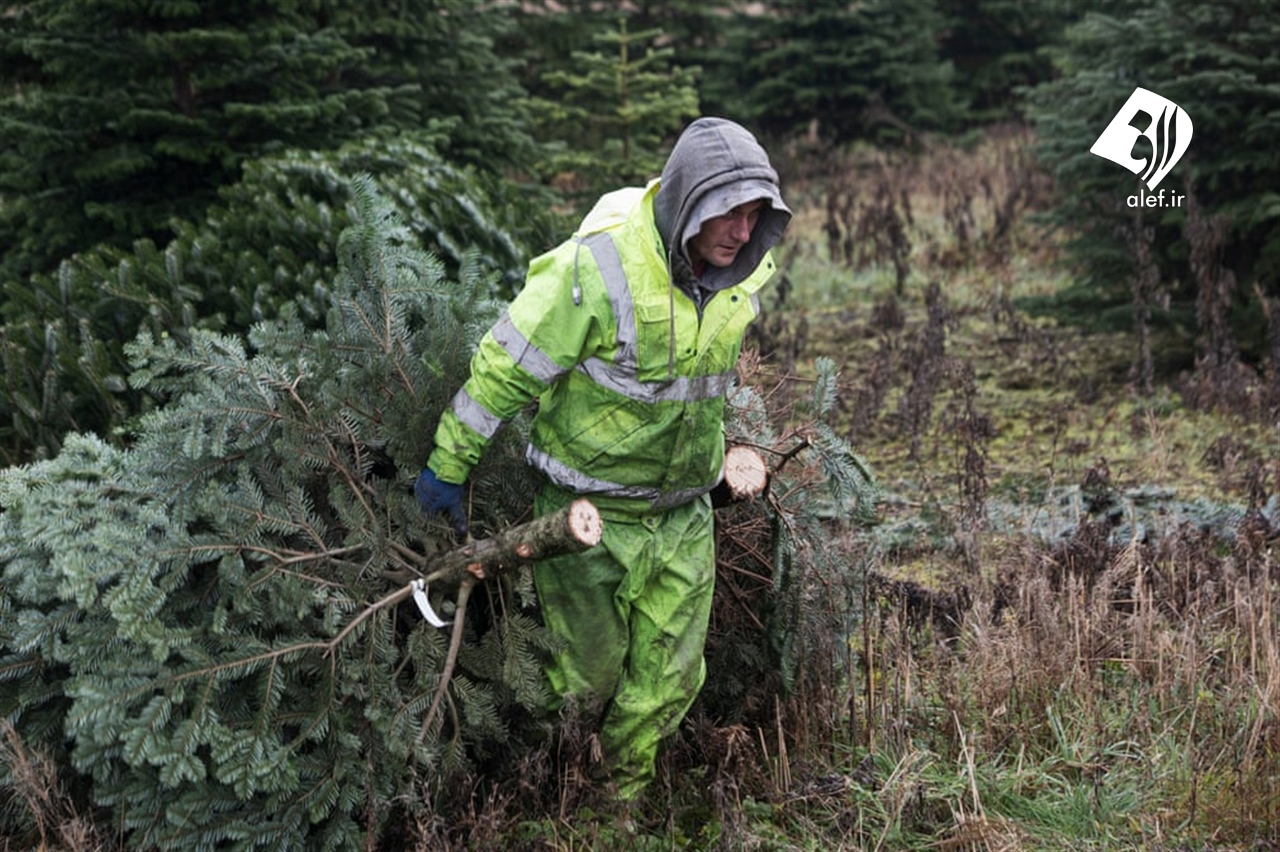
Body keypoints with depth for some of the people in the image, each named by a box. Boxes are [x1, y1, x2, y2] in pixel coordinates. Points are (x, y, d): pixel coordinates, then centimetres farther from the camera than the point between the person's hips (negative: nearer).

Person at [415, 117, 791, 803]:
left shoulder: (741, 274, -4)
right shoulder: (597, 269, -25)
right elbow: (504, 368, -17)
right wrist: (447, 468, -10)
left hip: (683, 513, 5)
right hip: (589, 511, -5)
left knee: (669, 681, 10)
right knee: (584, 675, 8)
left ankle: (620, 803, 32)